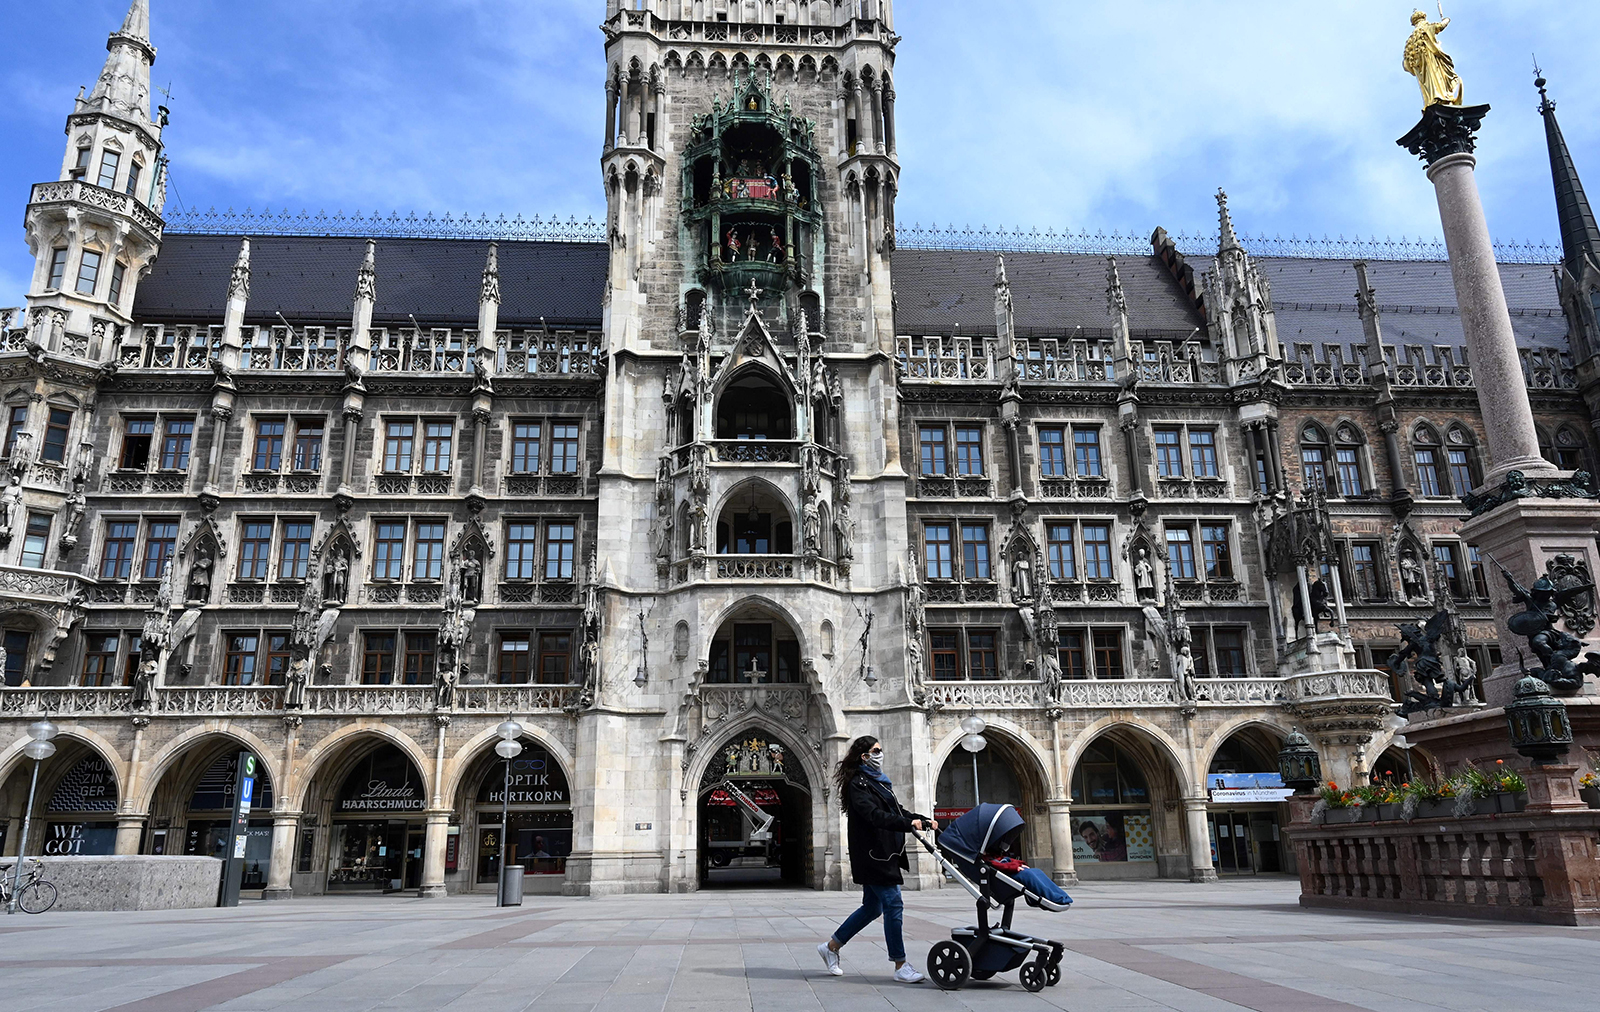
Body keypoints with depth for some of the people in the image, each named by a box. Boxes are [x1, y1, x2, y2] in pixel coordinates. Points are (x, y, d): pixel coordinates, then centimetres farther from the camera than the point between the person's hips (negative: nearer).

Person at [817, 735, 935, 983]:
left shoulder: (879, 782, 18)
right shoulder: (858, 784, -12)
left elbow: (896, 810, 19)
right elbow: (874, 815, -25)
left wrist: (924, 821, 5)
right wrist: (909, 823, -34)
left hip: (884, 853, 10)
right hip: (872, 854, -10)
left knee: (872, 907, 13)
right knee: (893, 906, -7)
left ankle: (831, 946, 25)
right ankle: (901, 967, 0)